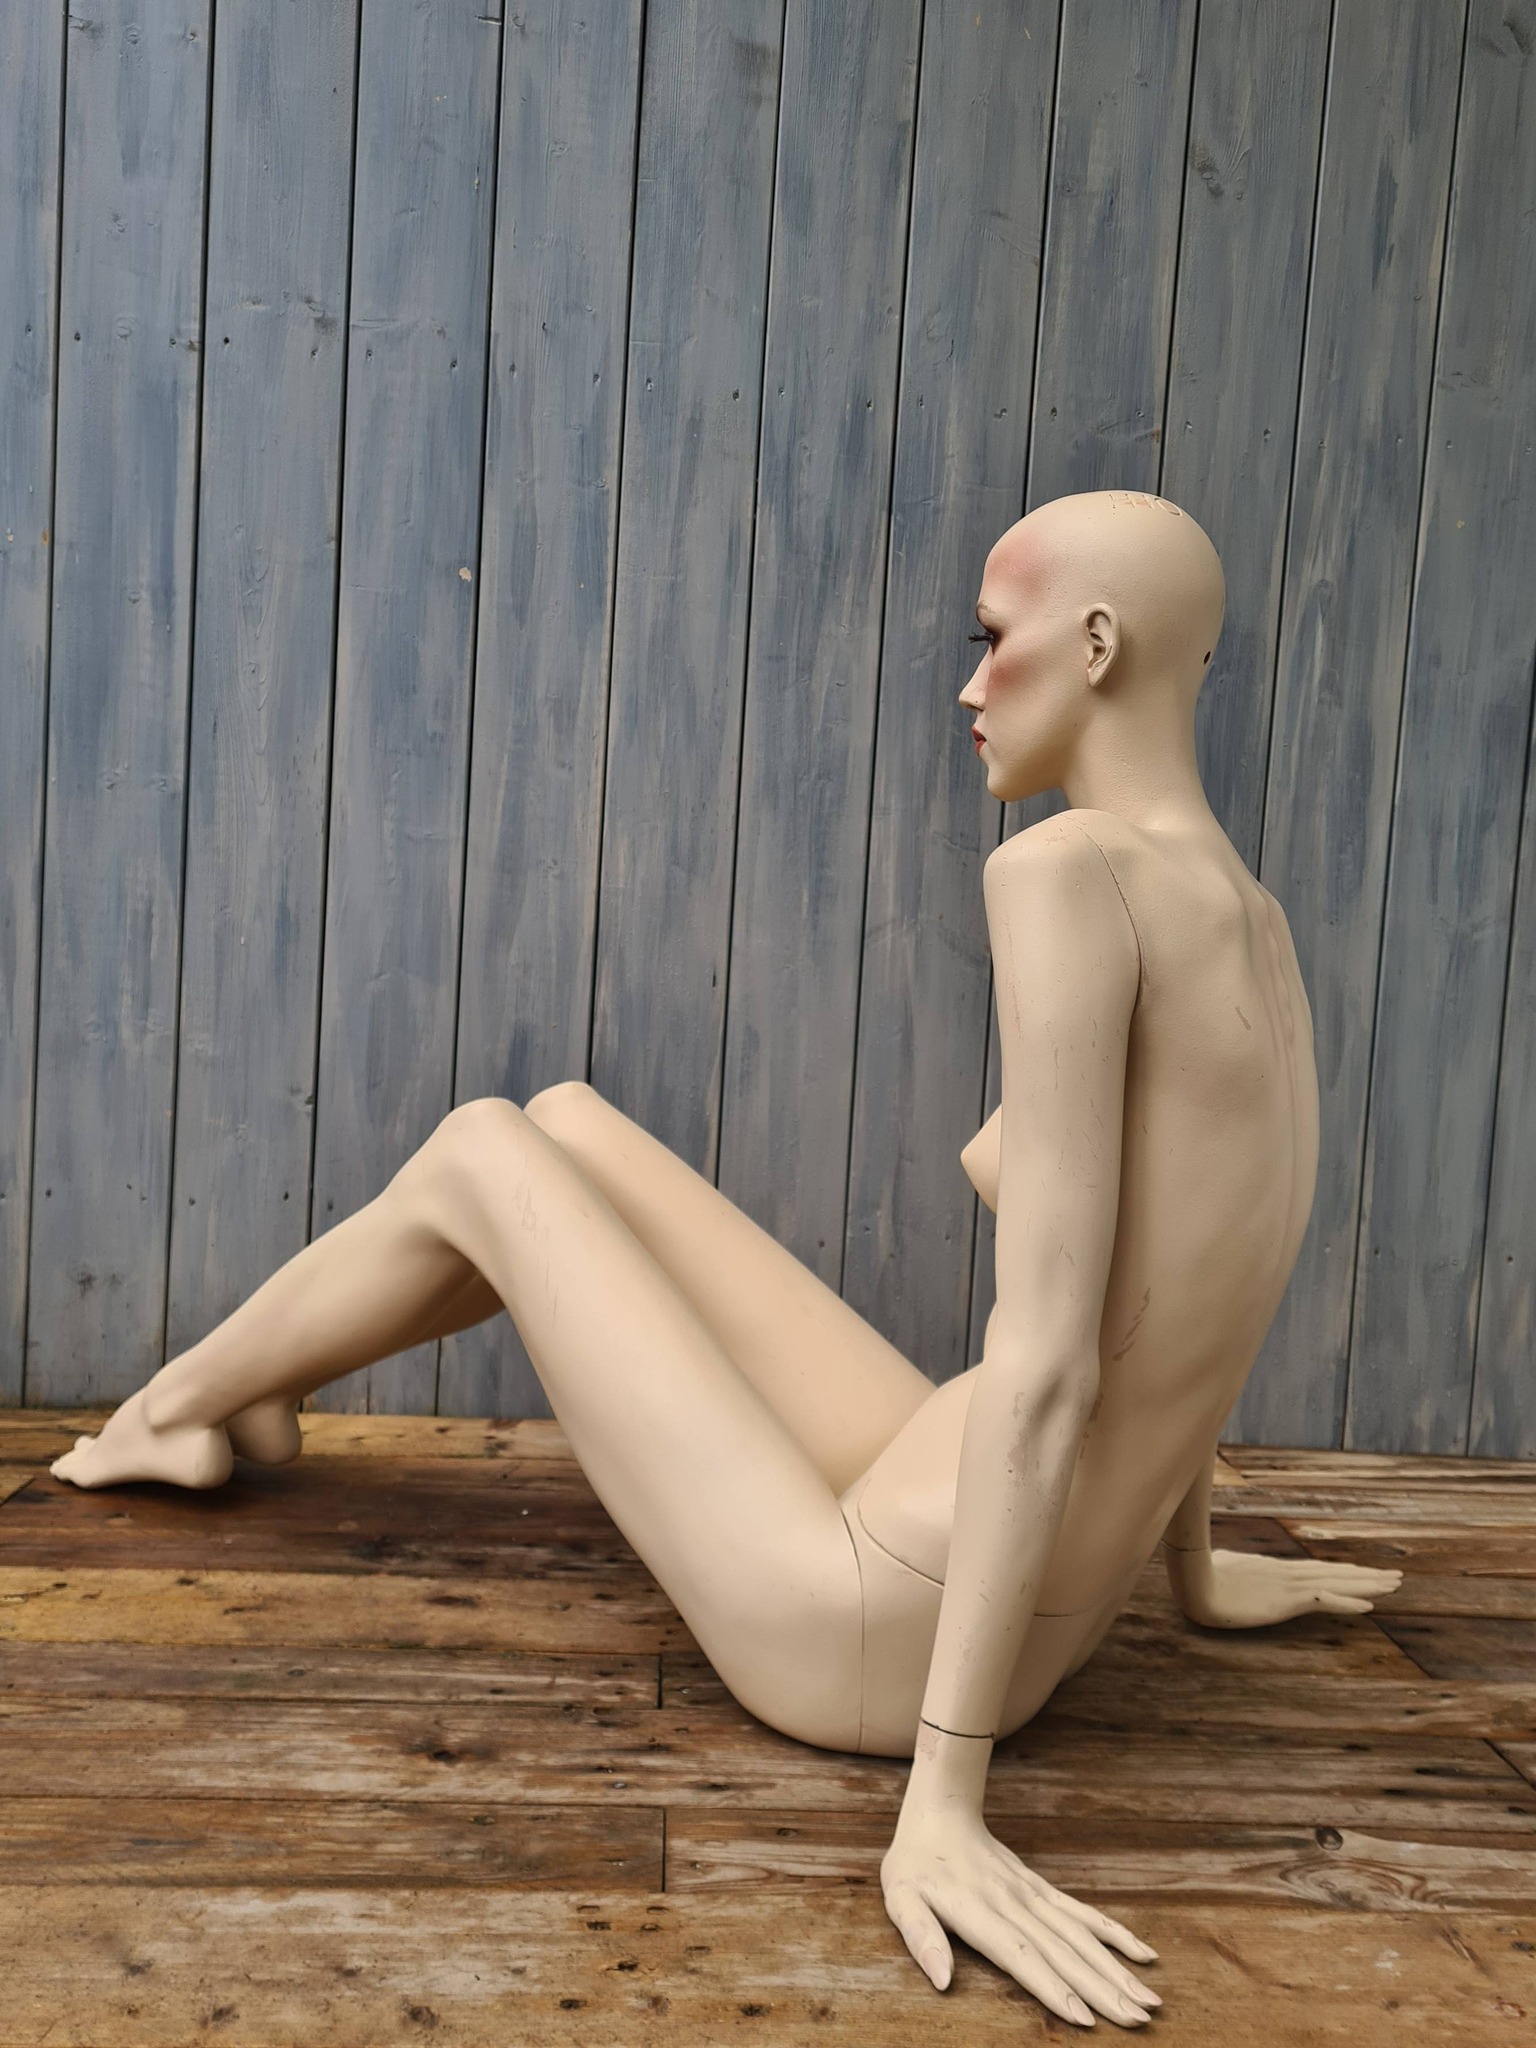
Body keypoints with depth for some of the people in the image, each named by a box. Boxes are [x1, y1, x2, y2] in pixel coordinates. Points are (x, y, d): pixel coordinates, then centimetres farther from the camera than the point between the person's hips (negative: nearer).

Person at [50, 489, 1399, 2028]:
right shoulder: (1254, 929, 5)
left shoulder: (1067, 867, -23)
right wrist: (1192, 1568, 26)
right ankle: (241, 1391, 42)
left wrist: (945, 1797, -22)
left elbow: (1044, 1364, -27)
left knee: (474, 1159, 9)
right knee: (565, 1122, 16)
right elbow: (1173, 1284, 15)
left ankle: (167, 1405, 38)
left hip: (871, 1641, -8)